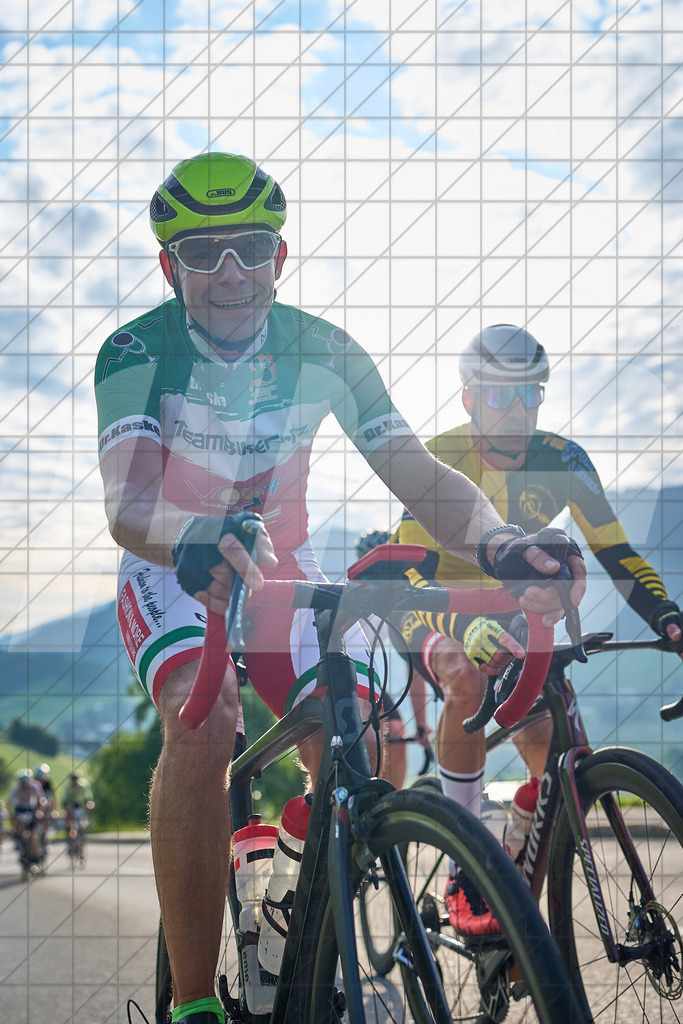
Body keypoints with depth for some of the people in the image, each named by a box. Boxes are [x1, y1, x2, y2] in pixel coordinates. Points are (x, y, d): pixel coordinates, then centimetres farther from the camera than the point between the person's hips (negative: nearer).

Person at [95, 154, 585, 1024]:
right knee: (202, 725, -34)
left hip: (282, 567, 3)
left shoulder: (324, 352, -14)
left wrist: (497, 543, -42)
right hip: (172, 571, -3)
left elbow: (418, 474, -20)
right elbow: (127, 502, -37)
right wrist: (198, 543, -61)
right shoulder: (139, 352, -21)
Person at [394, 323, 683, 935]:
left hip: (510, 610, 4)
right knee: (470, 682, -38)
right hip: (434, 612, -4)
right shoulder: (442, 462, -24)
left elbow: (615, 551, -10)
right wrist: (466, 627, -54)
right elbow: (409, 573, -34)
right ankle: (466, 874, -26)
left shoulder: (561, 462, -13)